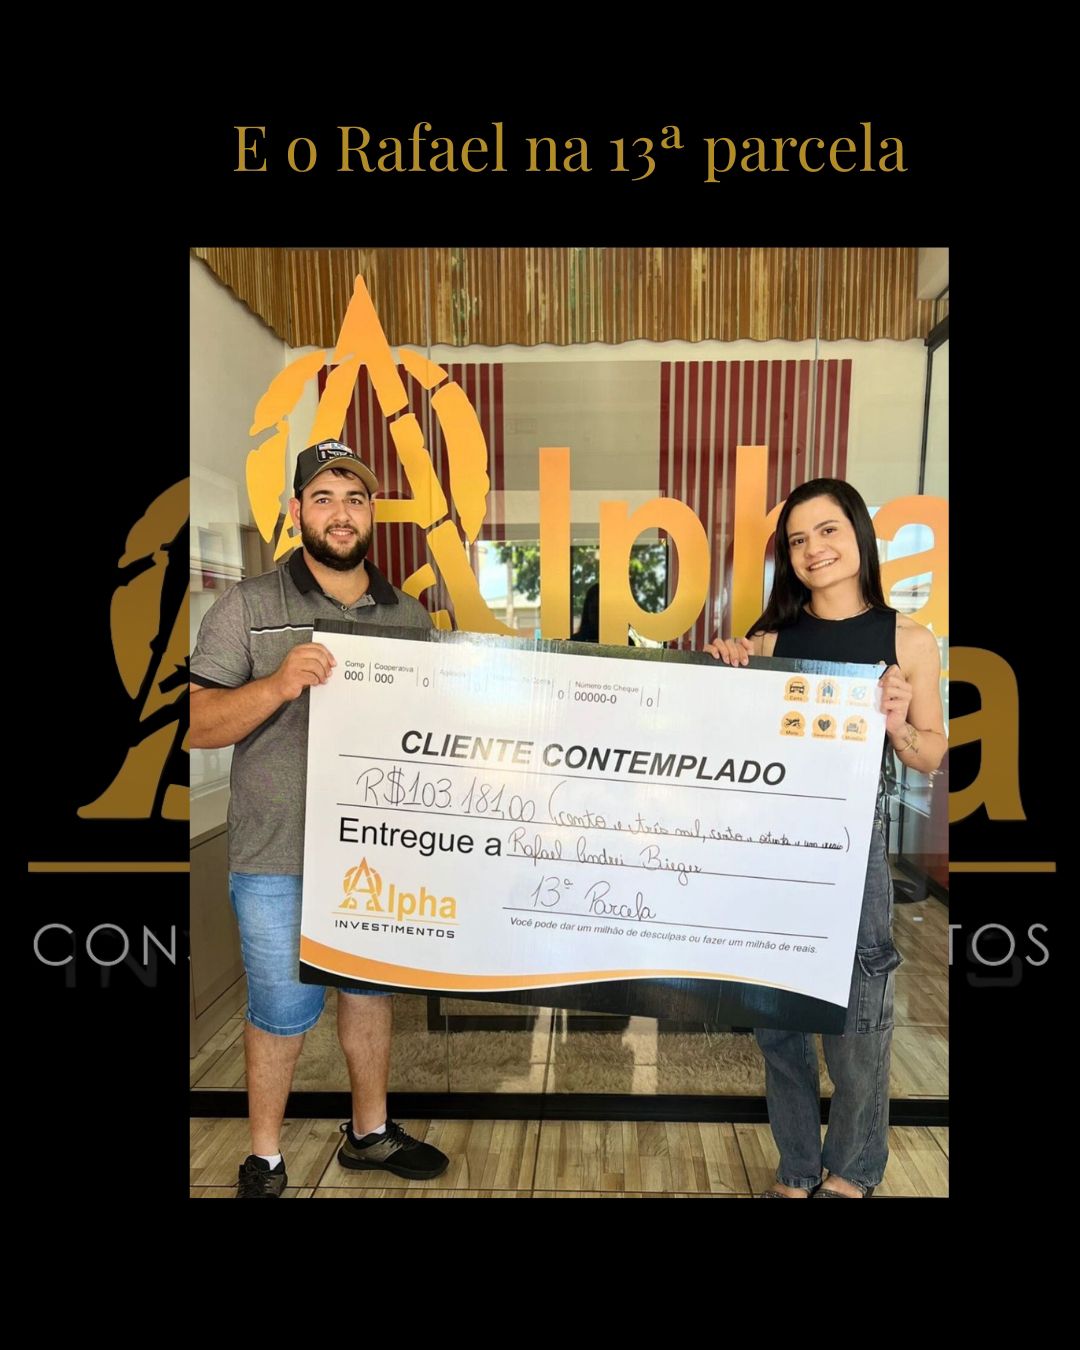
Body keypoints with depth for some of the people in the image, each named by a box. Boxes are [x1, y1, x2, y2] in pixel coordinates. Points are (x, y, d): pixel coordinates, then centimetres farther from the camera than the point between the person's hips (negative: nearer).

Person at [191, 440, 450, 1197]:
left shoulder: (410, 616, 6)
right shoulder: (248, 608, -4)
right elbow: (202, 726, -9)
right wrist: (278, 684, -26)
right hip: (280, 858, -3)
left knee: (371, 992, 20)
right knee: (282, 1012, 10)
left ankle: (371, 1133, 42)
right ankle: (264, 1161, 35)